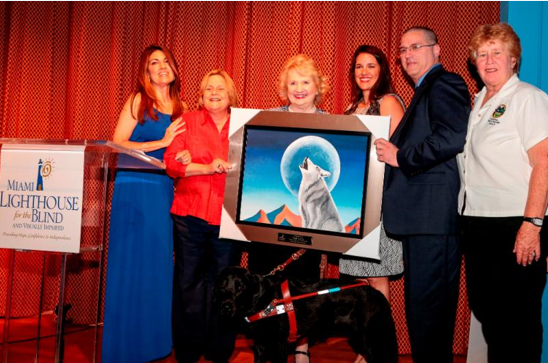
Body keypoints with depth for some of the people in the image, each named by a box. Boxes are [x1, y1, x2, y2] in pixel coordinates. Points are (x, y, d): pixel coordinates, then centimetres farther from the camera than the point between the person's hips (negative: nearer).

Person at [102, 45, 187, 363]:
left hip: (165, 190, 5)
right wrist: (163, 142, -10)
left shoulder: (180, 108, 13)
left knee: (159, 263, 6)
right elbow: (117, 145, -9)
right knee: (130, 263, -2)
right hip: (133, 188, -5)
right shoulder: (138, 100, -2)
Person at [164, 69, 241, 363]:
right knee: (188, 282, 4)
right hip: (190, 213, 0)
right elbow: (171, 163, -2)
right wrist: (207, 167, -13)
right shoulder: (187, 121, 7)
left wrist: (239, 167, -12)